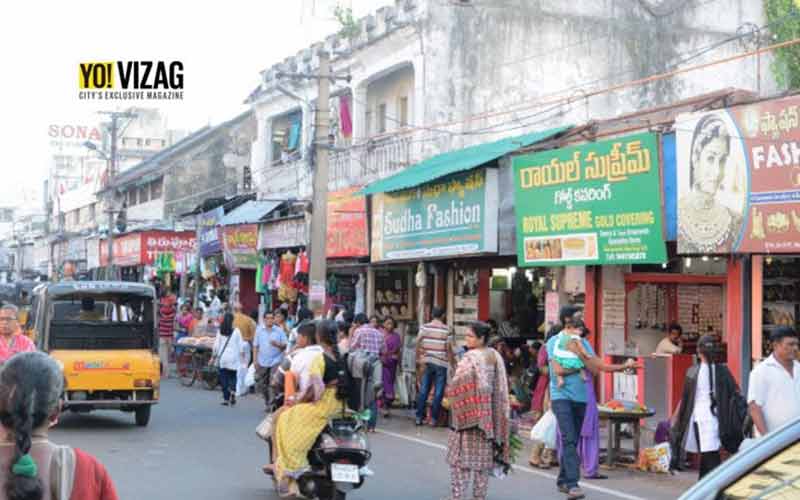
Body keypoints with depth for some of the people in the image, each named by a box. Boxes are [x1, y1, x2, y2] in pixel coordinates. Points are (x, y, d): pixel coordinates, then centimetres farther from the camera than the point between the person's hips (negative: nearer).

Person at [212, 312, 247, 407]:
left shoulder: (220, 332, 0)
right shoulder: (236, 331, -3)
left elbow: (216, 346, 3)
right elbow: (241, 345, -1)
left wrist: (213, 357, 12)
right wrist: (243, 356, 9)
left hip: (222, 358, 1)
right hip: (233, 358, -1)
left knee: (224, 378, 5)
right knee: (233, 377, 11)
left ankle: (226, 398, 1)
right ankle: (233, 391, -15)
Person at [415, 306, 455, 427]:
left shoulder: (424, 327, 1)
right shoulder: (446, 330, -5)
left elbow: (418, 343, -5)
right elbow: (449, 348, -7)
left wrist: (418, 358, 1)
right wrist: (452, 362, 2)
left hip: (427, 363, 3)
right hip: (441, 363, -3)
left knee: (423, 390, 10)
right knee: (438, 392, 4)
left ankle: (419, 417, 12)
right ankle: (433, 418, 5)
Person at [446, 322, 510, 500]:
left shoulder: (470, 358, -16)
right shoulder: (495, 356, 6)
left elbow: (458, 385, -21)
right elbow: (501, 388, 10)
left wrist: (450, 394, -2)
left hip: (469, 412, -7)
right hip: (489, 414, 7)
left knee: (461, 458, 0)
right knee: (484, 458, 11)